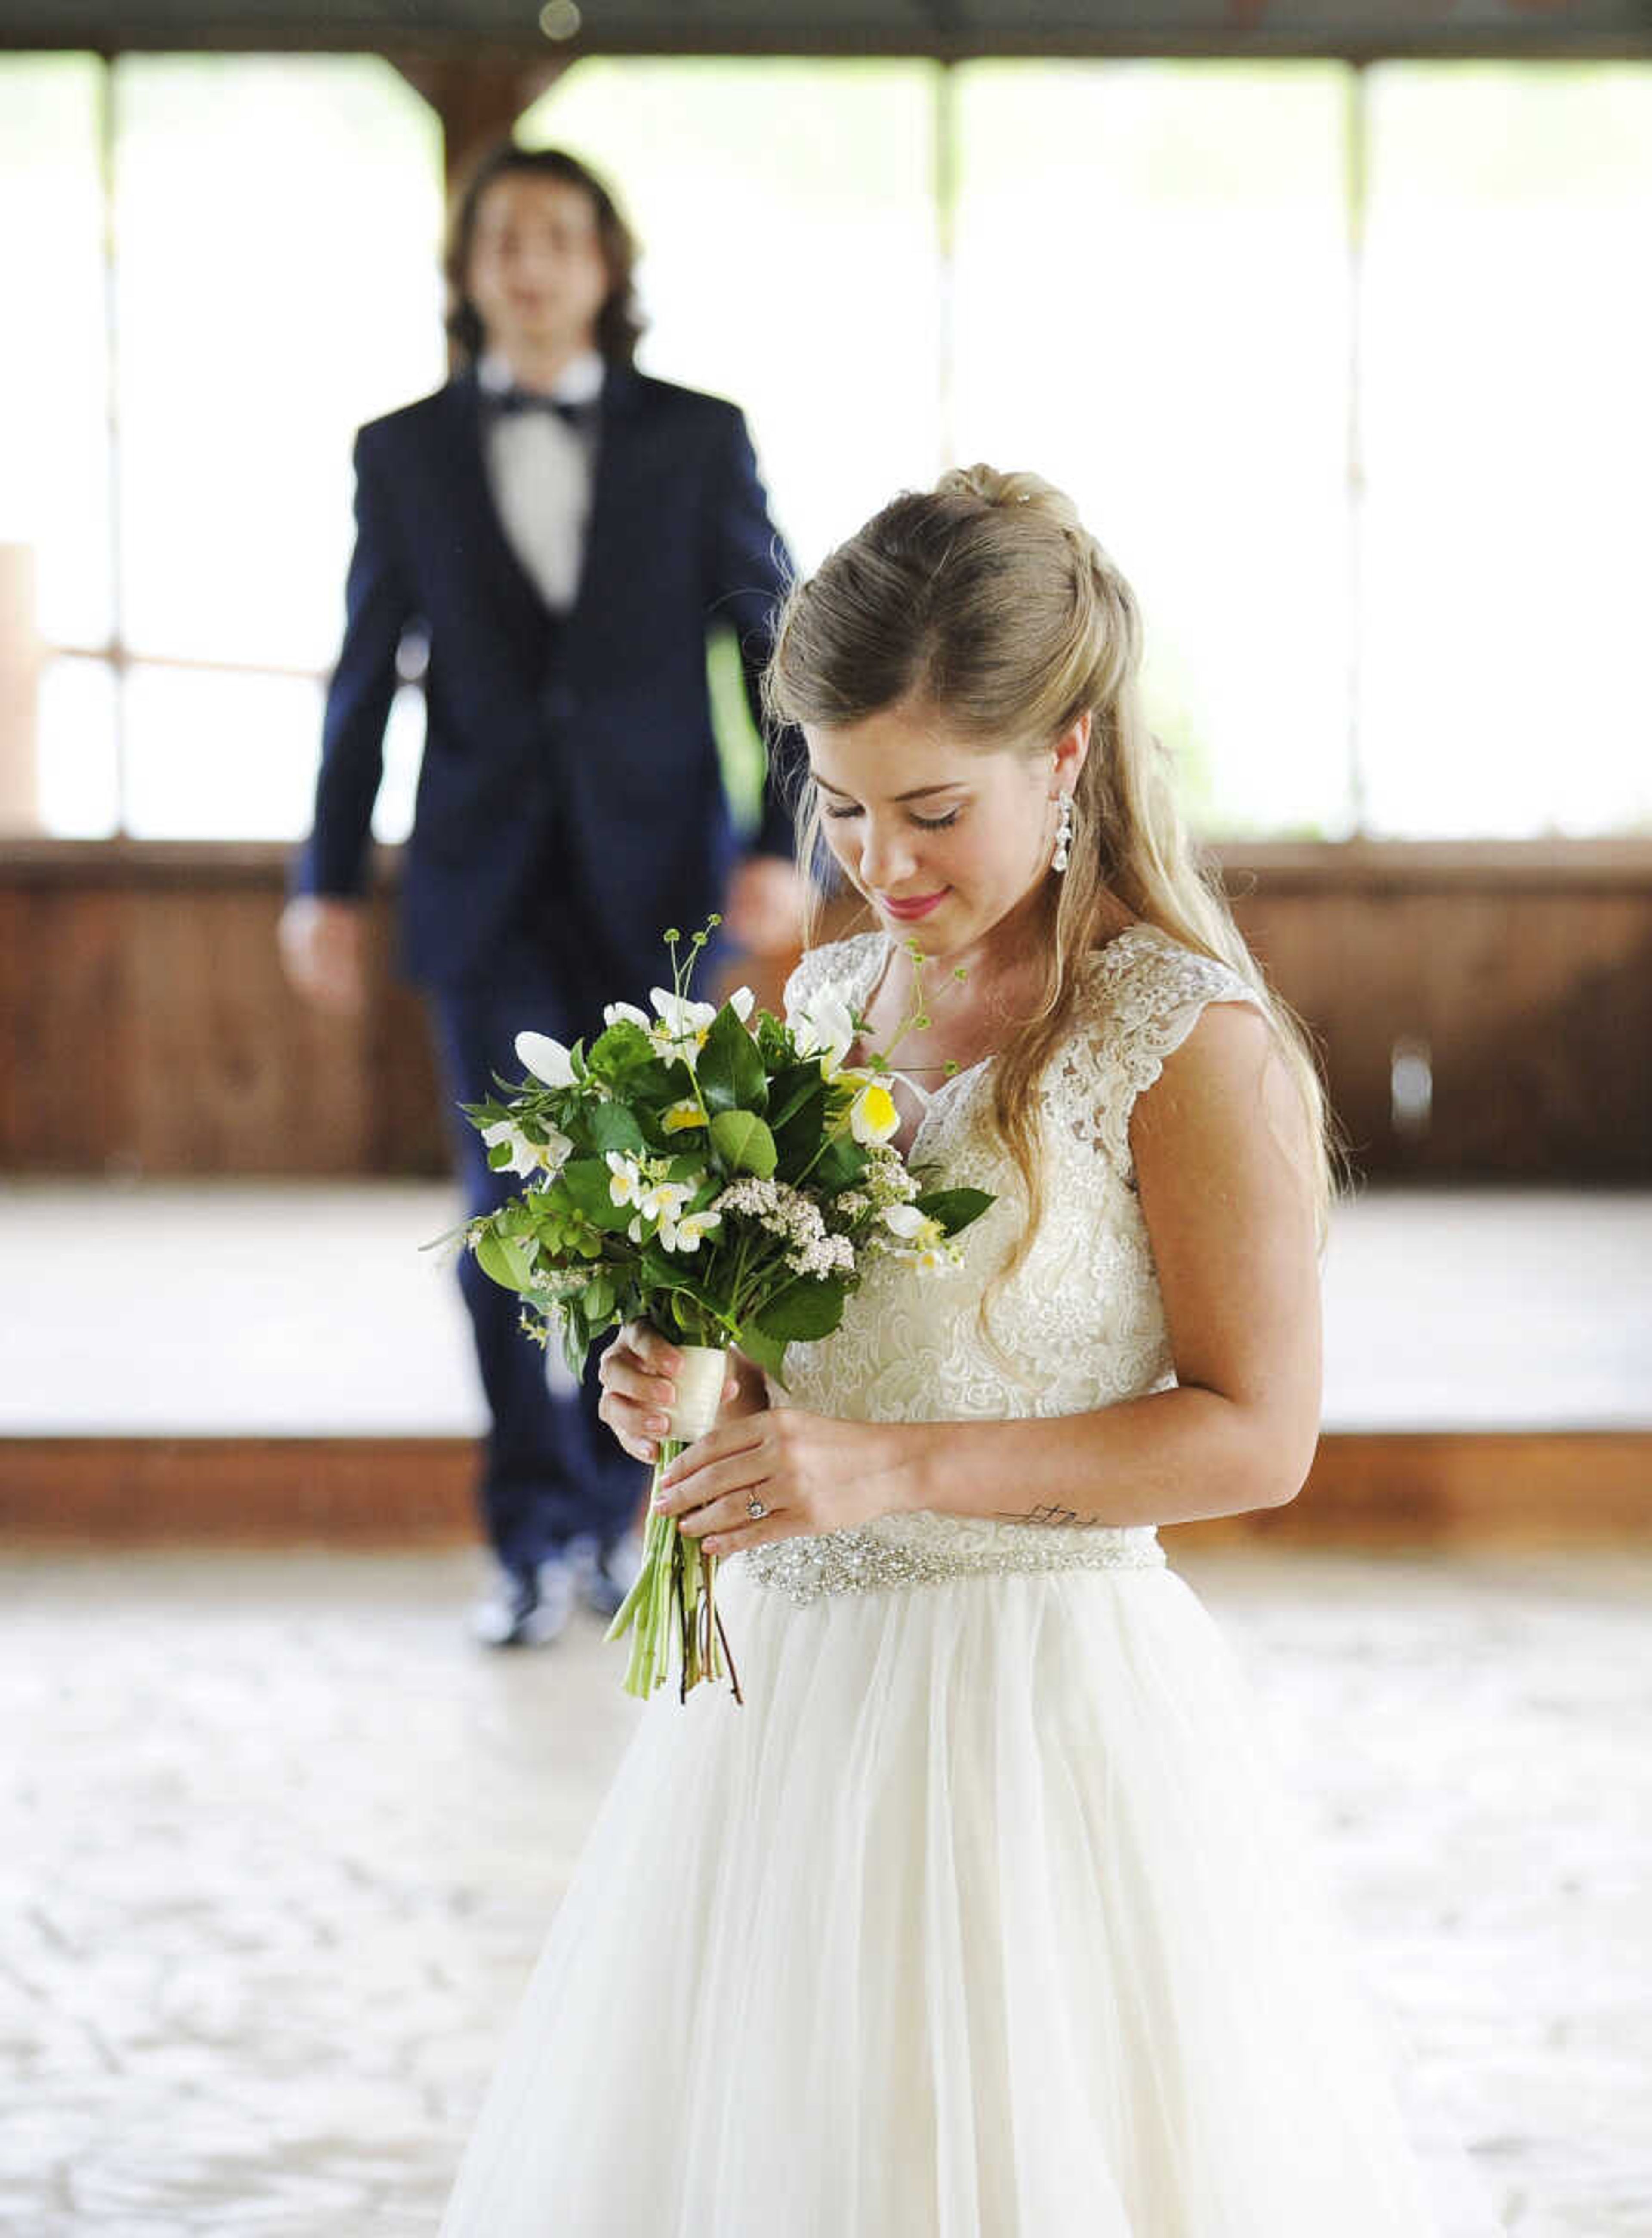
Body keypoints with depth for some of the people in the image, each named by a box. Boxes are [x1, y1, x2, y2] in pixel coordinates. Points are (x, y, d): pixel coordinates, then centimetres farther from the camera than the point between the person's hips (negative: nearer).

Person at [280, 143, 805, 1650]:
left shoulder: (697, 442, 3)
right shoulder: (406, 456, 5)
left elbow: (778, 651, 3)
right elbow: (367, 679, 8)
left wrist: (781, 847, -8)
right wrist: (329, 882, 4)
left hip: (657, 884, 0)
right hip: (488, 887, 0)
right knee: (514, 1209, -6)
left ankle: (616, 1498, 23)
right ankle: (541, 1538, 3)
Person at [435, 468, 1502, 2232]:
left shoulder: (1191, 1044, -13)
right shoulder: (829, 997, 7)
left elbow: (1257, 1436, -13)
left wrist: (897, 1469, -20)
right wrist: (695, 1384, -4)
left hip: (1041, 1691, -6)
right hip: (784, 1677, 6)